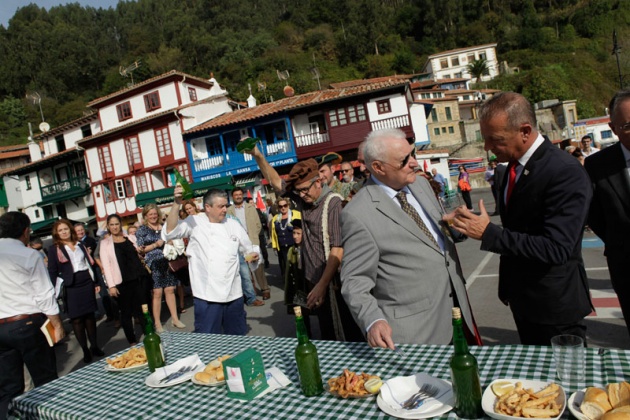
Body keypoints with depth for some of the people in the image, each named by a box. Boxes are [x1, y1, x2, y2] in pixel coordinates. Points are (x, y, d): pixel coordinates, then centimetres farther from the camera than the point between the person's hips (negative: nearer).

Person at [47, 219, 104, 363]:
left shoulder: (80, 245, 13)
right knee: (77, 319, 1)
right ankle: (85, 350, 10)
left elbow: (90, 263, 15)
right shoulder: (54, 249, 0)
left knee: (90, 315, 8)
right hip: (70, 287, -3)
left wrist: (96, 283, 11)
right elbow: (52, 272, -3)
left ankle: (94, 346, 18)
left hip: (87, 284, 4)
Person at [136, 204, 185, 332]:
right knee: (157, 293, -5)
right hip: (153, 264, -4)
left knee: (170, 290, 5)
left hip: (167, 262, 4)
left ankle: (175, 318, 14)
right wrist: (156, 244, -14)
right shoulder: (142, 230, 2)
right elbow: (140, 249, -4)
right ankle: (157, 323, 4)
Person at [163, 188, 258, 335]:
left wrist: (252, 255, -5)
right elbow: (170, 232, -14)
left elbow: (248, 249, 18)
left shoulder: (233, 225, 10)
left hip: (233, 294, 4)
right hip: (207, 295, -3)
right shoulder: (194, 223, 0)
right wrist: (176, 204, -25)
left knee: (237, 336, 16)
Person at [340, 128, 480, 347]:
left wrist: (454, 226, 1)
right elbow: (355, 280, -16)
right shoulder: (358, 214, -18)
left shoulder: (421, 184, 4)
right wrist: (373, 321, -30)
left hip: (456, 307, 7)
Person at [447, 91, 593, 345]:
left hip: (554, 305, -8)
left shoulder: (566, 173, -22)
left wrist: (489, 233, -29)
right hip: (522, 300, 8)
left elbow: (556, 248, -29)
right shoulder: (513, 167, 4)